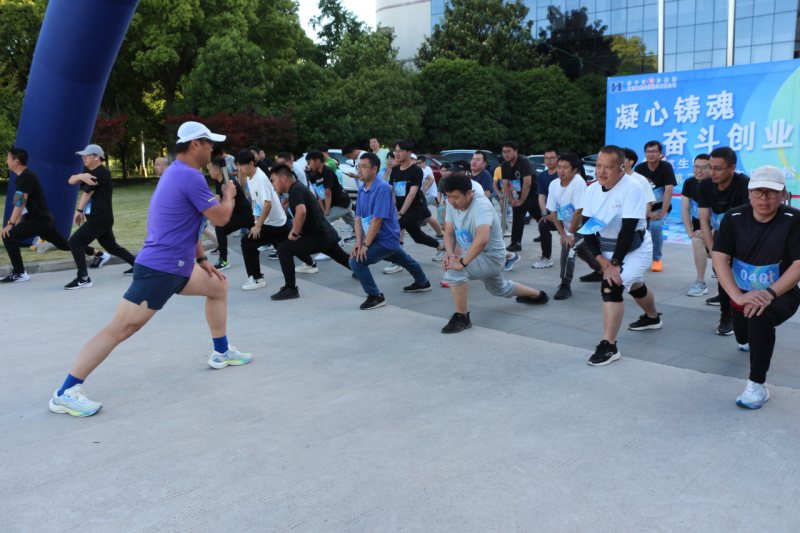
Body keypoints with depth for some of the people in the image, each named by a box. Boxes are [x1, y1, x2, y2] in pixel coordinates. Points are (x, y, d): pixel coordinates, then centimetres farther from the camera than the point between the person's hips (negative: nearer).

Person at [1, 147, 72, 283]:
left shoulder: (27, 176, -17)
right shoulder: (22, 177, 14)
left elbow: (20, 202, -22)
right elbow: (20, 204, 16)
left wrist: (10, 224, -23)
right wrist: (16, 223, 12)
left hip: (40, 219, -10)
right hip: (44, 219, 10)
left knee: (8, 236, -15)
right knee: (64, 244, 19)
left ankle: (19, 273, -9)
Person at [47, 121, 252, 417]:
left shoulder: (178, 174, 15)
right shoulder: (191, 177, -17)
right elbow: (221, 218, -13)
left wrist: (201, 259, 25)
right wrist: (229, 194, 6)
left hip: (176, 267, 11)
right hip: (159, 270, -11)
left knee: (218, 286, 24)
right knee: (120, 329, -12)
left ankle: (221, 353, 35)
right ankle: (65, 393, -10)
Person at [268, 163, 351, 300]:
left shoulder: (295, 190, -17)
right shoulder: (298, 187, 14)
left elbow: (301, 212, -36)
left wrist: (294, 233, -23)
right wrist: (296, 230, 20)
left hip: (318, 236, -10)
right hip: (326, 234, 11)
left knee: (283, 249, -15)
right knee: (342, 258, 32)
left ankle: (290, 289, -10)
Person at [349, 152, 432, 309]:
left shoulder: (382, 188, -23)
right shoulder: (362, 190, 3)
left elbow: (377, 220, -26)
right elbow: (358, 218, 2)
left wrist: (365, 245, -23)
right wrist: (358, 242, -11)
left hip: (386, 239, -9)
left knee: (356, 261, -19)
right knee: (404, 260, 29)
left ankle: (375, 297, -5)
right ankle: (422, 283, 55)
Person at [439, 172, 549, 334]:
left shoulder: (481, 206, -34)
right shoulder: (452, 203, -11)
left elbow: (482, 239, -49)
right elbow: (449, 233, -3)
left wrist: (462, 262, -44)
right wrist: (450, 254, -22)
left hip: (492, 256, -9)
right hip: (474, 255, 9)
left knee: (454, 270, -32)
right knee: (499, 289, 32)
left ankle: (462, 317, -16)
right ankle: (537, 295, 59)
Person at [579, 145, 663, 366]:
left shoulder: (632, 189, -26)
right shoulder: (593, 189, -8)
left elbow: (628, 231, -27)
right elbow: (586, 229, -10)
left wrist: (614, 263, -25)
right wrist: (603, 262, -18)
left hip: (635, 249, -7)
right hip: (608, 248, 7)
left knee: (611, 287, -24)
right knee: (634, 286, 27)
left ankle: (609, 346, -16)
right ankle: (653, 317, 57)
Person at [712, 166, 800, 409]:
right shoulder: (734, 218, -8)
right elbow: (719, 258, -15)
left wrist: (769, 294, -33)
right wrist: (738, 296, -28)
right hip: (743, 296, 4)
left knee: (760, 315, -34)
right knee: (744, 339, 18)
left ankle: (757, 385, -21)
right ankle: (754, 339, 60)